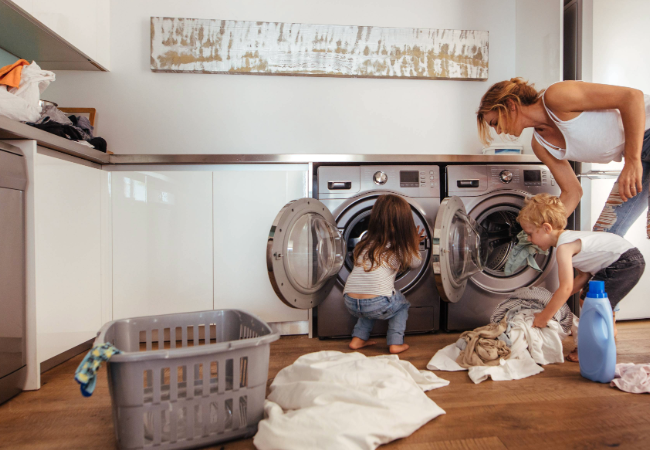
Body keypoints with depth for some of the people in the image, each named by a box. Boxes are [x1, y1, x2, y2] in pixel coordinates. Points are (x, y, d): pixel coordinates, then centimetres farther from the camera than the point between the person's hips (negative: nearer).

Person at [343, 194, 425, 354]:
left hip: (350, 302, 5)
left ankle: (358, 338, 28)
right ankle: (395, 342, 19)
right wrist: (415, 244, 41)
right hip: (378, 304, -5)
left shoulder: (366, 240, 16)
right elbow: (415, 263, 24)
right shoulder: (399, 246, 3)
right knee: (401, 304, 27)